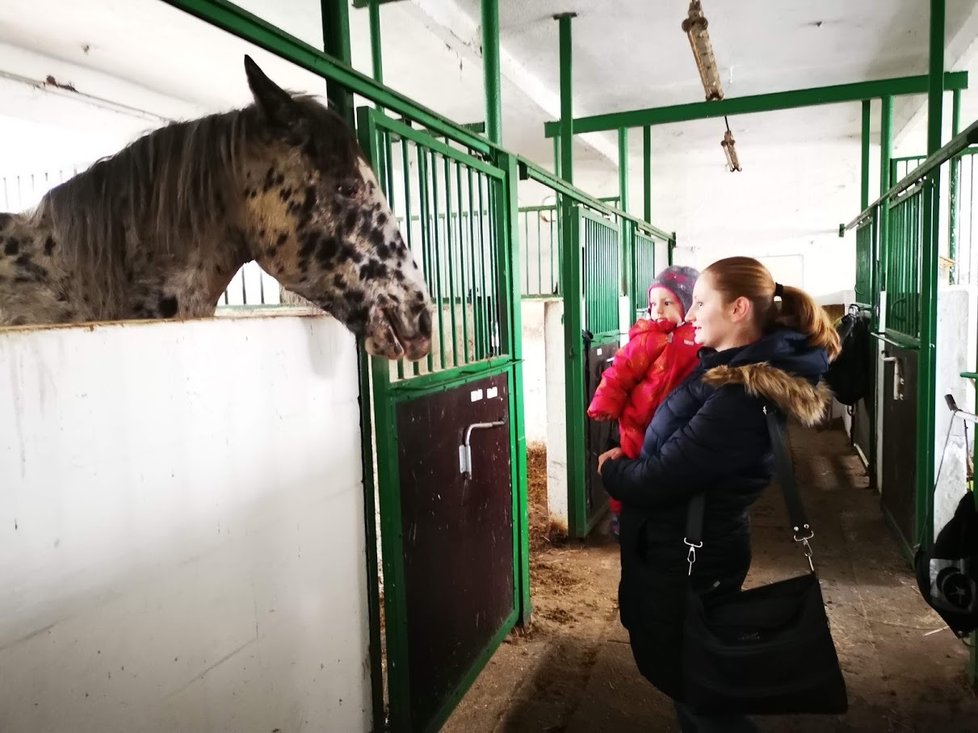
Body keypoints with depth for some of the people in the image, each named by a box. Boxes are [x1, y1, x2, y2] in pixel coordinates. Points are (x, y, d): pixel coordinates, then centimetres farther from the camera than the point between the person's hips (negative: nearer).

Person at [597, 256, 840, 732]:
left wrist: (609, 469, -7)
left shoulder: (739, 399, -29)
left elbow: (658, 481, -27)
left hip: (686, 561, -9)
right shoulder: (739, 369, 2)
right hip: (691, 550, 9)